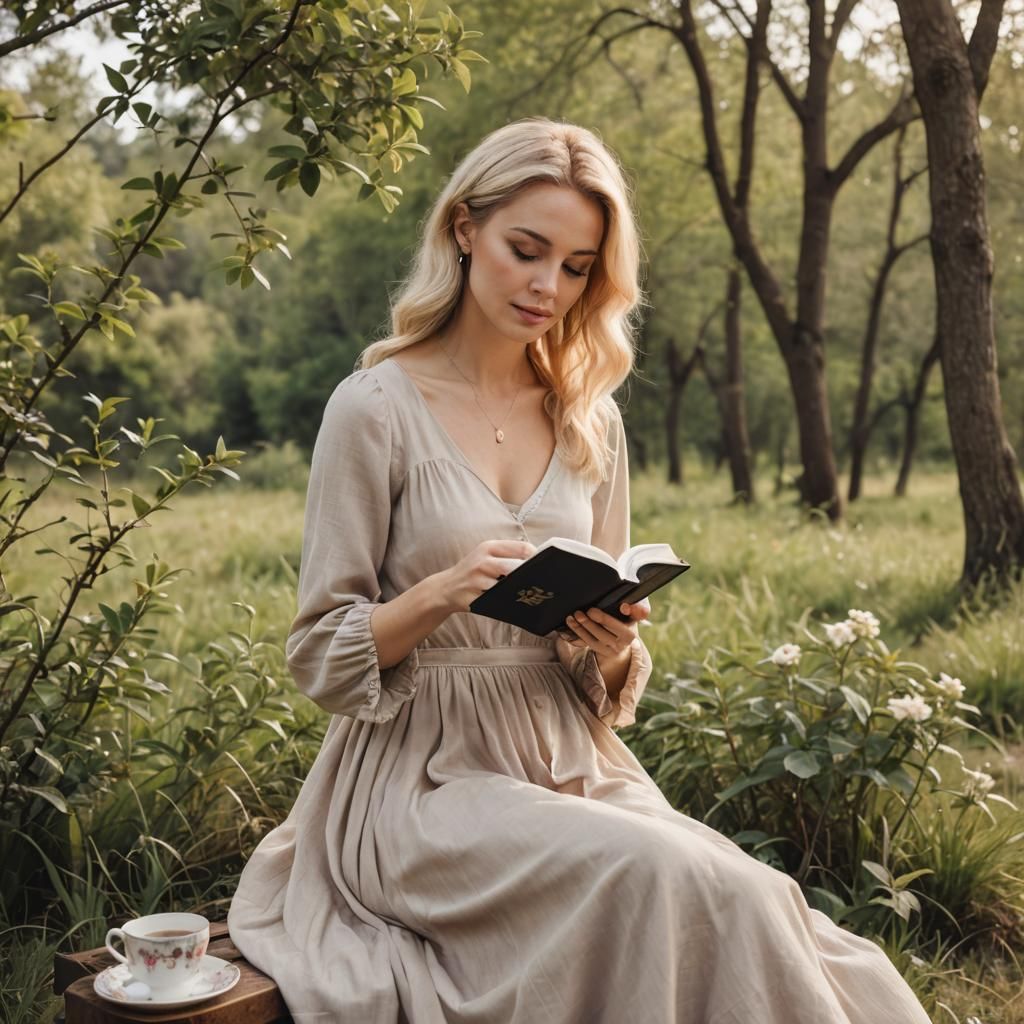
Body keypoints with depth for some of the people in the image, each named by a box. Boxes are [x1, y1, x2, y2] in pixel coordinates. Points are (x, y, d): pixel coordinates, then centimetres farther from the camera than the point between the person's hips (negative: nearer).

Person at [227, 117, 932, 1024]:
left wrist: (610, 642, -10)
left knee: (763, 904, -23)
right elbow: (320, 658, -4)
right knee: (672, 880, -28)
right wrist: (444, 592, -21)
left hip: (574, 769, 4)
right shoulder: (376, 408, -5)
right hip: (423, 780, -4)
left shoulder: (591, 422, 10)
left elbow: (607, 683, 14)